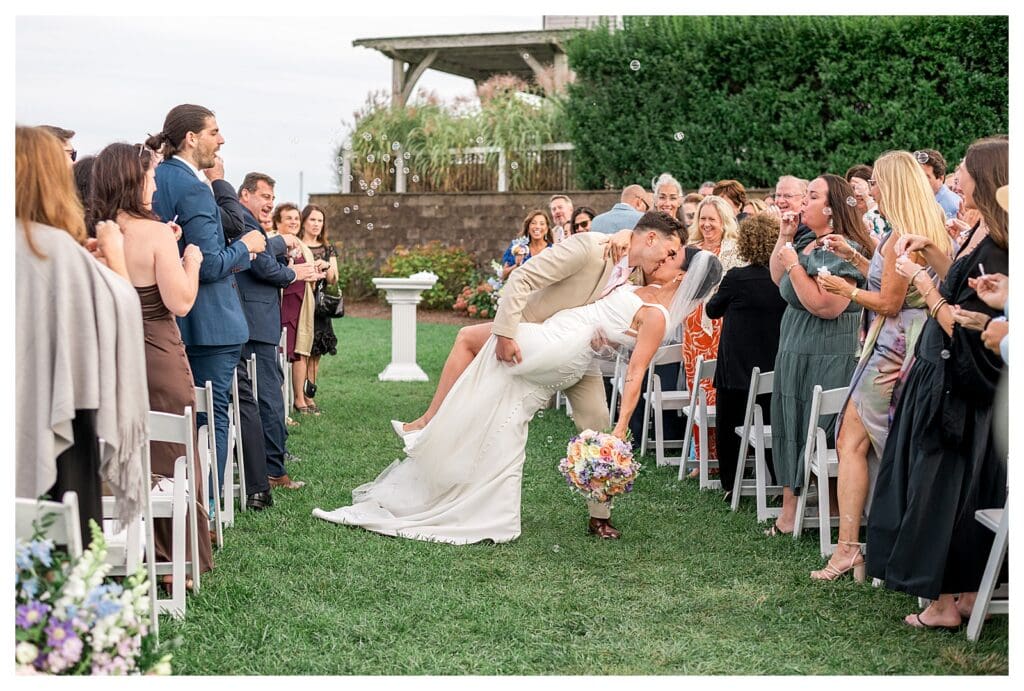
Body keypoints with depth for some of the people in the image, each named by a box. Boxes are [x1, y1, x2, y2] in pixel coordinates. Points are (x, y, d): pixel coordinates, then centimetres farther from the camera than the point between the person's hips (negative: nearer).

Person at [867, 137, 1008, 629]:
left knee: (943, 487, -1)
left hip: (959, 389, -10)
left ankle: (945, 602, 9)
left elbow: (967, 331, -23)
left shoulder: (997, 249, -21)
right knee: (963, 490, 15)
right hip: (945, 378, 10)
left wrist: (923, 284, -19)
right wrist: (931, 252, 11)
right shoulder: (982, 234, 7)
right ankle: (967, 594, 24)